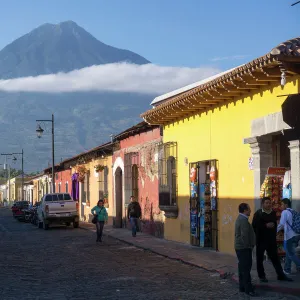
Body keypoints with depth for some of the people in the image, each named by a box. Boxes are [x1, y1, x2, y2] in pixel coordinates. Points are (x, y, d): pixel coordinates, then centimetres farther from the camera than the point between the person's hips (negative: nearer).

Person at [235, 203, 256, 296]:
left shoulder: (240, 219, 14)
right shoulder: (243, 220, -20)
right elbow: (244, 235, -25)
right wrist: (248, 246, -14)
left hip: (240, 247, 11)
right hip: (244, 248, -11)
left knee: (242, 268, 15)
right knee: (246, 268, -9)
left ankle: (242, 287, 22)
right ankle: (248, 289, -9)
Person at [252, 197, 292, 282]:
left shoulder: (273, 213, 8)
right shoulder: (258, 214, -8)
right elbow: (254, 226, -15)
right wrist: (266, 225, -20)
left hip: (271, 239, 4)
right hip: (261, 239, -4)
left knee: (275, 257, 7)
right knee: (260, 258, 4)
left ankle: (281, 275, 13)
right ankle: (261, 276, 14)